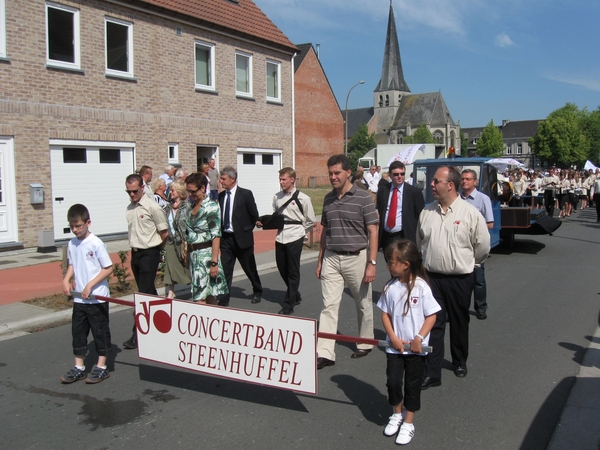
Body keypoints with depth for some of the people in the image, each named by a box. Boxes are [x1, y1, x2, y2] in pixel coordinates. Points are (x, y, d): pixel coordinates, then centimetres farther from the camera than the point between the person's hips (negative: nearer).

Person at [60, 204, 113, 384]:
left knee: (100, 331, 6)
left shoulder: (96, 243, -14)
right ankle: (79, 367, 25)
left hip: (97, 298, -6)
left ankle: (101, 367, 18)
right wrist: (66, 279, -1)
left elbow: (108, 268, -13)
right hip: (79, 298, 6)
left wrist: (90, 285, -18)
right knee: (78, 331, 13)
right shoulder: (71, 244, 4)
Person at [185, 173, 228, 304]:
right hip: (193, 254, 7)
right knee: (209, 295, 12)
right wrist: (187, 253, 11)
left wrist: (214, 262, -19)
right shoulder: (192, 206, 11)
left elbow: (216, 236, -15)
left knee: (200, 297, -9)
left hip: (206, 254, -7)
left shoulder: (211, 207, -10)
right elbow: (190, 233, 15)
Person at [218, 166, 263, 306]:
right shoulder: (221, 195, 5)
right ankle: (223, 300, 5)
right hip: (226, 238, 3)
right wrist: (220, 232, 4)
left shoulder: (245, 194, -8)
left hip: (242, 238, -3)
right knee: (225, 270, 0)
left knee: (250, 268, 12)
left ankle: (257, 292, 35)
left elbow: (254, 215, -4)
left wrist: (246, 230, -1)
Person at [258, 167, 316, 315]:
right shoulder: (277, 197, 8)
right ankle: (295, 296, 35)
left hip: (295, 238, -5)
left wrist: (300, 232, 4)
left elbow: (311, 221, 2)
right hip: (280, 238, 6)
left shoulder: (302, 198, -6)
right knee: (282, 270, 13)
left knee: (293, 272, 1)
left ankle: (288, 306, 8)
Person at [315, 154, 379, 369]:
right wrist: (320, 260, 14)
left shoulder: (363, 198, -8)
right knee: (329, 305, -2)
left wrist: (372, 263, -14)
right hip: (331, 259, 4)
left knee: (363, 304, 12)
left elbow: (373, 232, -9)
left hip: (356, 257, -4)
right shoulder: (328, 199, 8)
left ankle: (365, 344, 31)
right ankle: (325, 353, -1)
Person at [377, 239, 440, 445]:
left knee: (412, 386, 10)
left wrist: (419, 338, -16)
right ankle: (397, 414, 35)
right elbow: (385, 314, 2)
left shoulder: (421, 287, -15)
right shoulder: (390, 287, -4)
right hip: (394, 346, 3)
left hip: (416, 349, -3)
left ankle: (408, 423, 26)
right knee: (392, 382, 8)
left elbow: (431, 315, -10)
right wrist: (393, 337, -8)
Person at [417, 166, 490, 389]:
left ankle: (460, 362, 38)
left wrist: (467, 262, 12)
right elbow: (419, 241, 15)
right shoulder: (427, 211, 1)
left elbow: (483, 246, 1)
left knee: (459, 323, 15)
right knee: (433, 324, 0)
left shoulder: (470, 213, -9)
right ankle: (431, 373, 4)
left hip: (460, 279, -2)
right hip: (431, 277, 2)